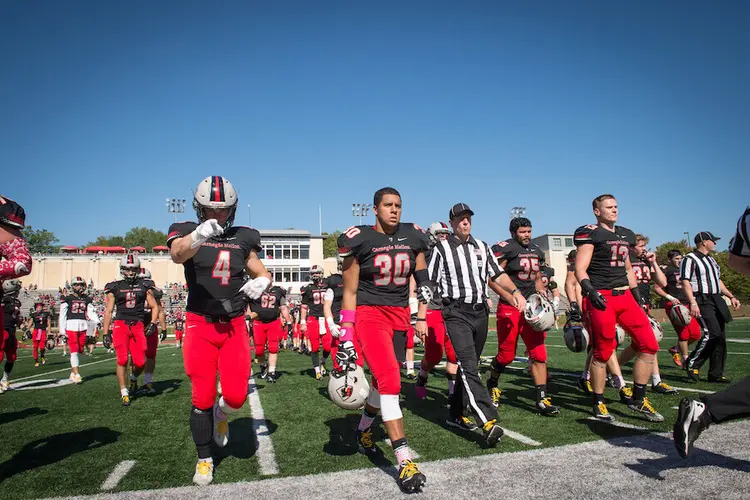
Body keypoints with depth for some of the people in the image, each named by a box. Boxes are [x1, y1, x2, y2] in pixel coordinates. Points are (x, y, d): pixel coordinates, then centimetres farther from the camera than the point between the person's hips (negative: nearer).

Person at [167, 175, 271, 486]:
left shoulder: (243, 238, 5)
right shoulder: (187, 231, -4)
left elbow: (263, 274, 12)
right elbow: (177, 255, -28)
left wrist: (261, 282, -13)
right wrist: (198, 236, -51)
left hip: (234, 326, 2)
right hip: (200, 325, -2)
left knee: (236, 396, -4)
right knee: (202, 398, 3)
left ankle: (220, 413, 34)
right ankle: (204, 460, 25)